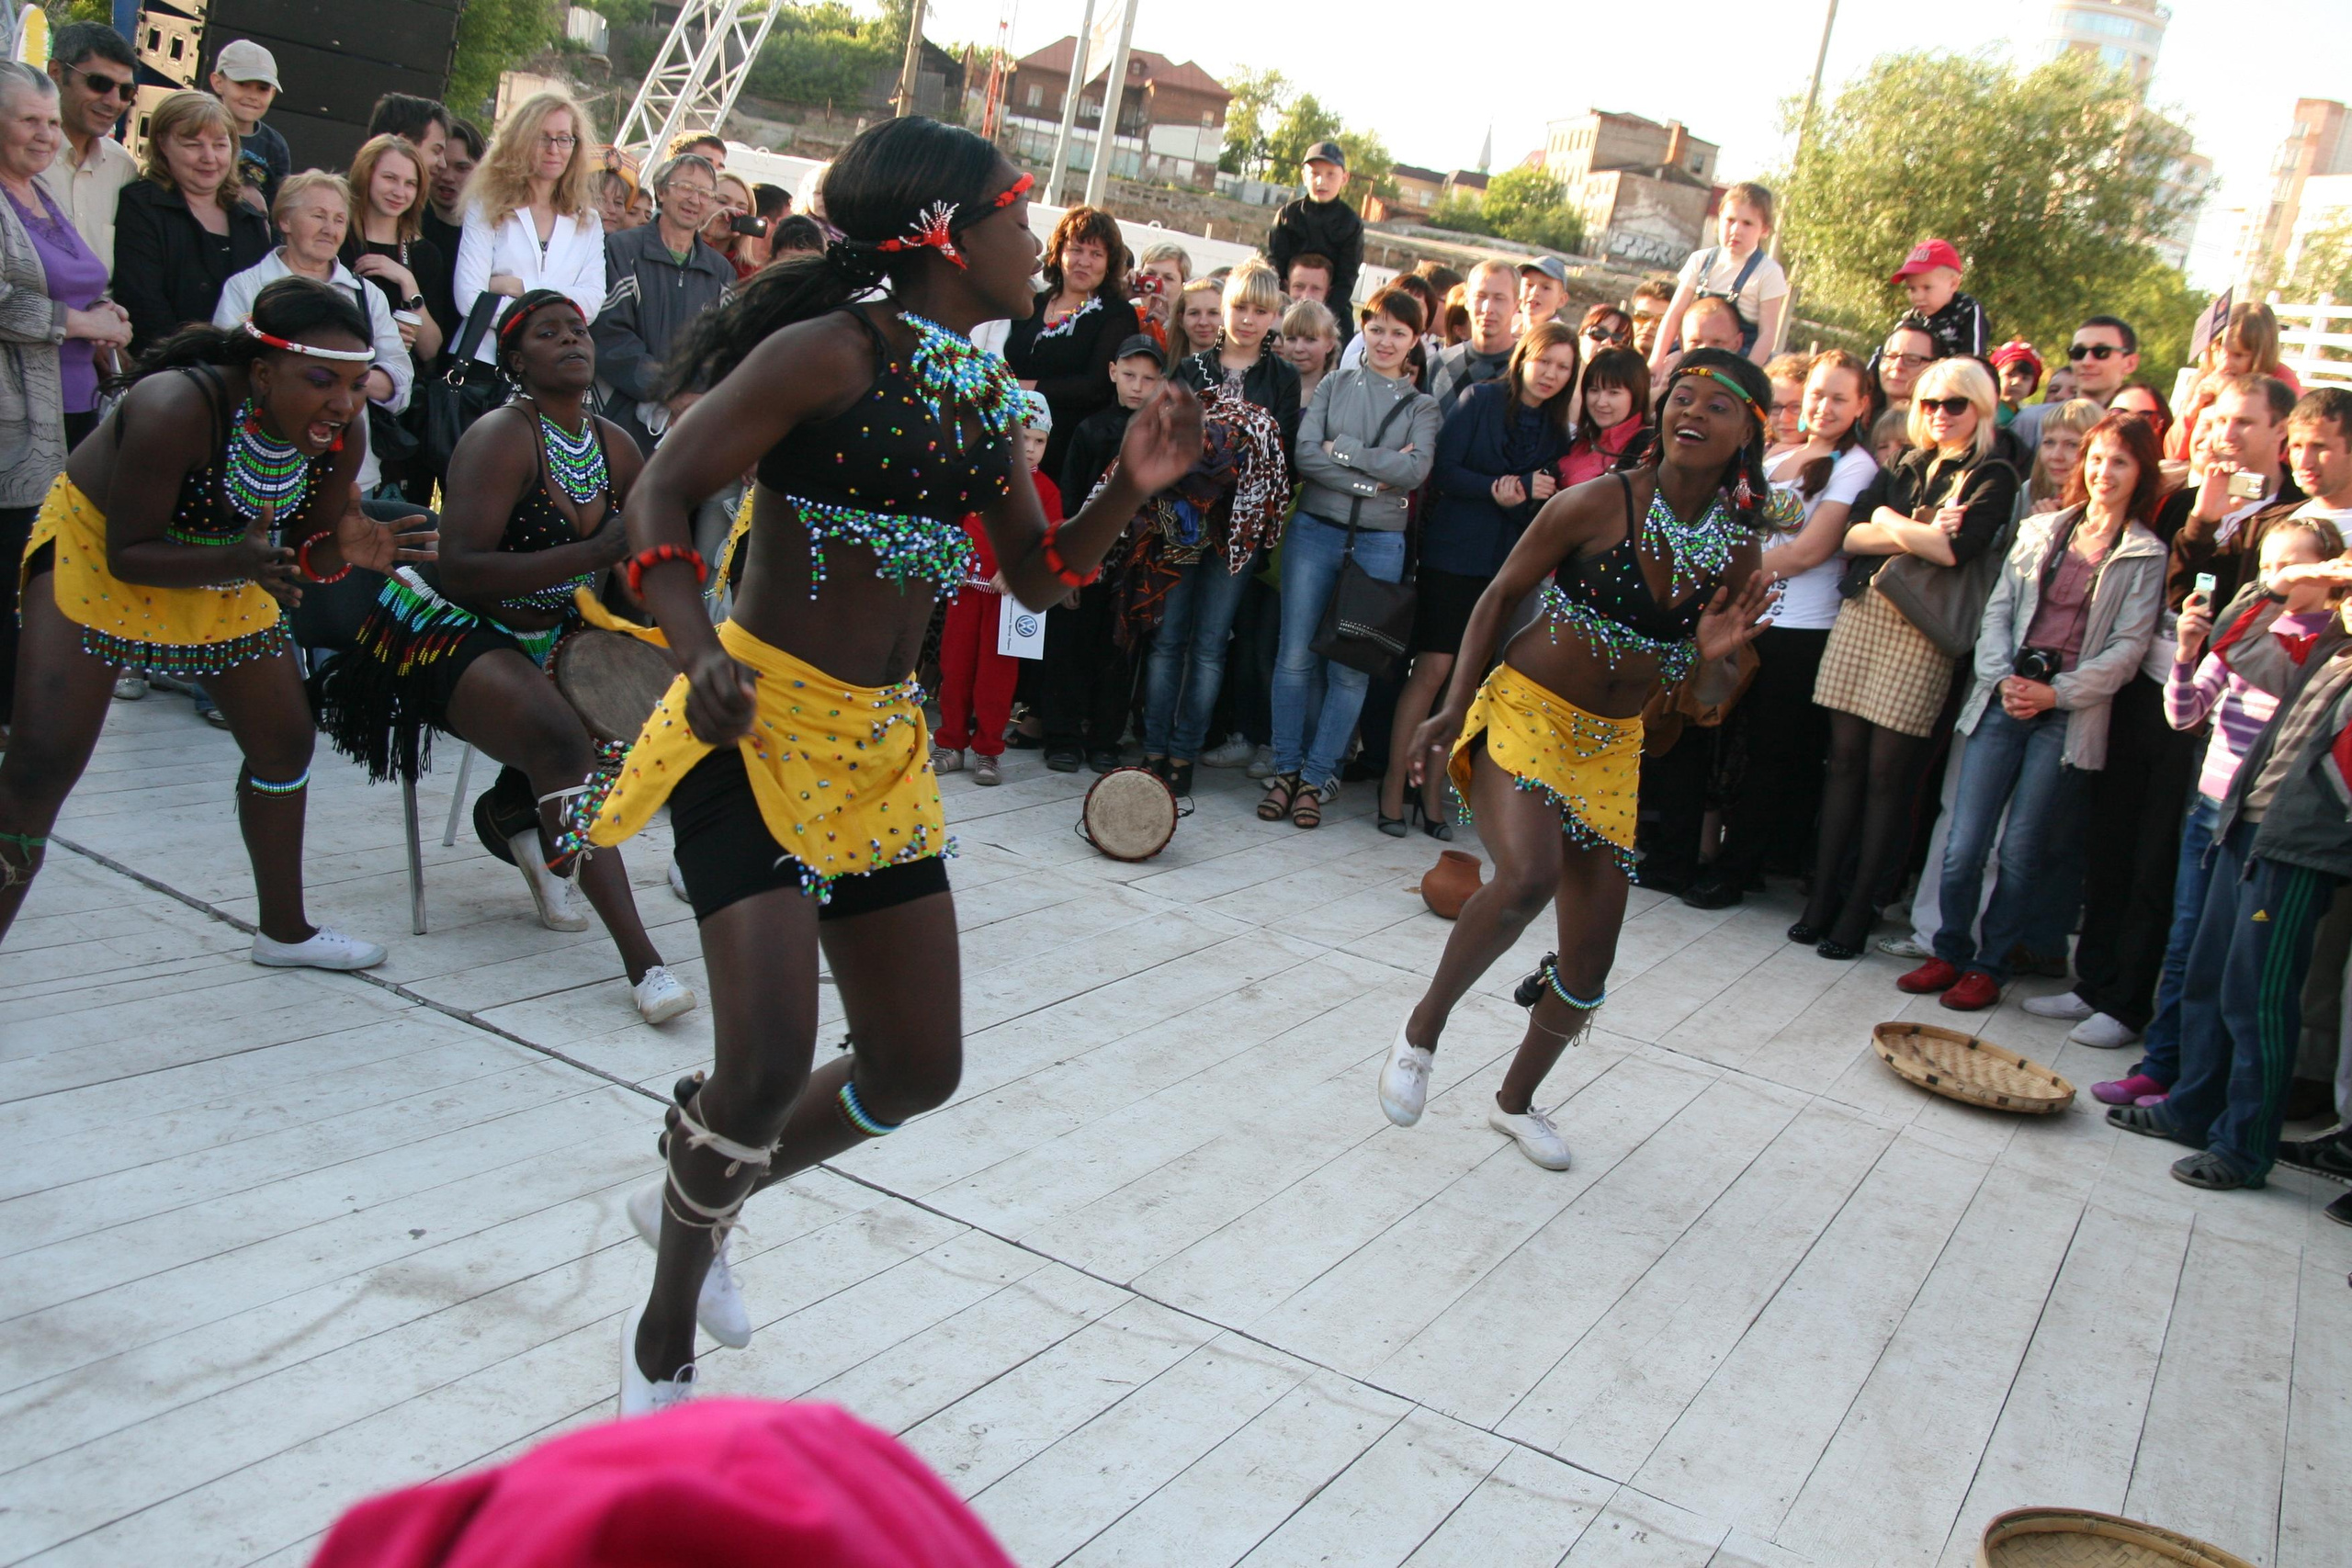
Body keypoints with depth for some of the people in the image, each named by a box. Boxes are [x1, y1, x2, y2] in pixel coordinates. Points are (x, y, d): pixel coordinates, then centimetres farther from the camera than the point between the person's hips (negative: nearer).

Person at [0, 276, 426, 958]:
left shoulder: (338, 440, -19)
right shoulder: (177, 409, -36)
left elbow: (303, 549, -5)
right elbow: (128, 554, -28)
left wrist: (346, 548, -29)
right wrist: (237, 562, -44)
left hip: (225, 569, 6)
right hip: (95, 548, -6)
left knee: (286, 742, 9)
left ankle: (284, 930, 28)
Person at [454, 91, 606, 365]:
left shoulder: (587, 220, 15)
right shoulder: (487, 206, 7)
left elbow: (592, 301, 1)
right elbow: (469, 300, -4)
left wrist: (521, 288, -6)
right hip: (488, 360, -2)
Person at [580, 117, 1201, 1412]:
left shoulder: (984, 397, 9)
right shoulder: (834, 352, -13)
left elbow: (1037, 575, 14)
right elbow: (660, 499, -12)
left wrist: (1129, 488, -3)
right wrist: (699, 651, -29)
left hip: (882, 751, 8)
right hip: (754, 729, -8)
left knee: (918, 1067, 10)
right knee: (768, 1063, -16)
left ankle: (695, 1201, 36)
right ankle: (664, 1332, 13)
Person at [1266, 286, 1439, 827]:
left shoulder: (1422, 406, 9)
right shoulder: (1334, 385, 9)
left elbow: (1416, 469, -9)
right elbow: (1304, 455, -5)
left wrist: (1342, 447, -9)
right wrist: (1371, 480, -13)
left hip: (1379, 544, 0)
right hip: (1315, 532, 0)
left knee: (1351, 666, 0)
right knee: (1296, 655, -1)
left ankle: (1317, 777, 8)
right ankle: (1287, 768, 10)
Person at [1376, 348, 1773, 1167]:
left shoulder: (1739, 553, 0)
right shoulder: (1598, 505, -12)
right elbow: (1500, 596, -3)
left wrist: (1715, 654, -14)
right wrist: (1453, 708, -9)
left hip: (1611, 746, 5)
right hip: (1524, 712, -5)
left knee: (1590, 962, 6)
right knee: (1529, 875, -33)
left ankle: (1516, 1101, 34)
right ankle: (1423, 1027, -7)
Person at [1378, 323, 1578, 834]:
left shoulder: (1557, 430, 11)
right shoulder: (1480, 400, -1)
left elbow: (1548, 497, 10)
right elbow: (1443, 471, -8)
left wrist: (1523, 496, -12)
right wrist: (1498, 489, -19)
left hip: (1506, 567, 4)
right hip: (1453, 556, -4)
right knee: (1433, 670, -7)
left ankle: (1432, 788, 12)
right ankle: (1396, 782, 1)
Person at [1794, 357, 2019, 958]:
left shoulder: (1992, 477, 2)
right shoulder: (1902, 469, 18)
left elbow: (1959, 549, -16)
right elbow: (1850, 536, 4)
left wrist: (1891, 525, -3)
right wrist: (1921, 535, -9)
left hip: (1921, 631, -5)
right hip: (1861, 614, 5)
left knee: (1887, 771, -2)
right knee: (1845, 758, 4)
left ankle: (1858, 910, 6)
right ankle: (1822, 896, 10)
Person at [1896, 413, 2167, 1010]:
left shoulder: (2146, 556, 4)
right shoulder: (2040, 532, 15)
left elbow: (2128, 648, -3)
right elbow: (1998, 610, 11)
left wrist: (2054, 693, -12)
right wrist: (2004, 679, -5)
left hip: (2070, 716, -3)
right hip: (2003, 701, 3)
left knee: (2021, 850, 0)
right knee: (1963, 846, -2)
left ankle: (1988, 965, 15)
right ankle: (1950, 953, 16)